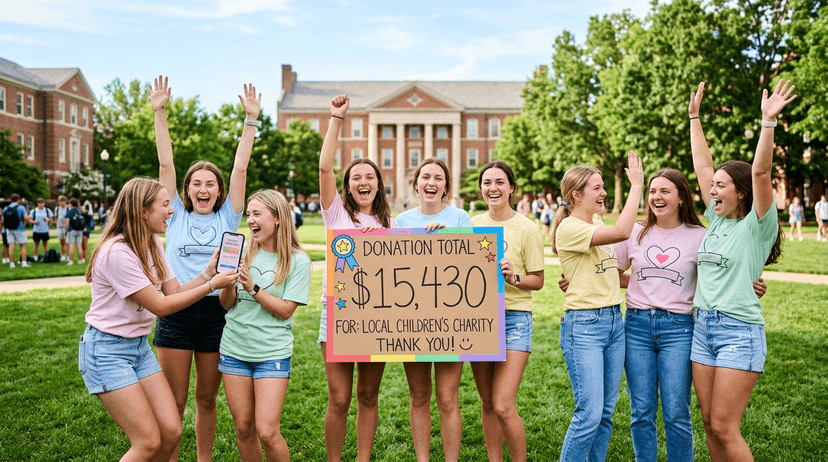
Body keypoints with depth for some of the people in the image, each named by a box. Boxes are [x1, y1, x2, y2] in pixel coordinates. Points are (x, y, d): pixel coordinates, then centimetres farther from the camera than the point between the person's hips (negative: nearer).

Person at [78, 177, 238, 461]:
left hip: (139, 346, 8)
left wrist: (209, 272, -8)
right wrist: (211, 285, -19)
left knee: (172, 433, 1)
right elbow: (161, 306, -20)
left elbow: (175, 292, 4)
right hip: (106, 350, -8)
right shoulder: (117, 252, -22)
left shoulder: (152, 245, 6)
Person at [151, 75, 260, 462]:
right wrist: (159, 113, -2)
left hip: (216, 311, 1)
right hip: (176, 312, 0)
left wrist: (251, 119, -3)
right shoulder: (176, 214, 6)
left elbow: (240, 168, 1)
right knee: (174, 402, 3)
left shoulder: (227, 217, 6)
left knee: (207, 399, 13)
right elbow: (166, 165, 2)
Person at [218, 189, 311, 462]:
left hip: (272, 354, -4)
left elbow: (285, 310, -10)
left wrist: (253, 288, -19)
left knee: (267, 432, -7)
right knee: (243, 429, 10)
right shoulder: (243, 253, 5)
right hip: (234, 350, 4)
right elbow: (226, 305, 6)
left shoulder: (297, 261, -6)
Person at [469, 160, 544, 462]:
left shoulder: (526, 228, -4)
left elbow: (538, 280, 0)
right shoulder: (472, 224, 8)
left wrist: (514, 277, -21)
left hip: (513, 318, -4)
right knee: (487, 403, 12)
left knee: (503, 406, -10)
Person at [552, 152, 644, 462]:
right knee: (589, 414, -8)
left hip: (614, 320, 8)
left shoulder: (597, 224, 13)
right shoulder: (569, 228, -13)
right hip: (583, 324, -8)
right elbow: (621, 232, -25)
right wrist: (636, 185, -16)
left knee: (606, 412, 11)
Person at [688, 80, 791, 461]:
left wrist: (768, 121, -29)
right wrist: (694, 117, 16)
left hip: (740, 331, -7)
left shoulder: (757, 225, -6)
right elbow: (702, 165, 13)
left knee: (724, 428, -4)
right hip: (703, 327, 7)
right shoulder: (717, 220, 10)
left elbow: (761, 172, -20)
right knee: (710, 424, 11)